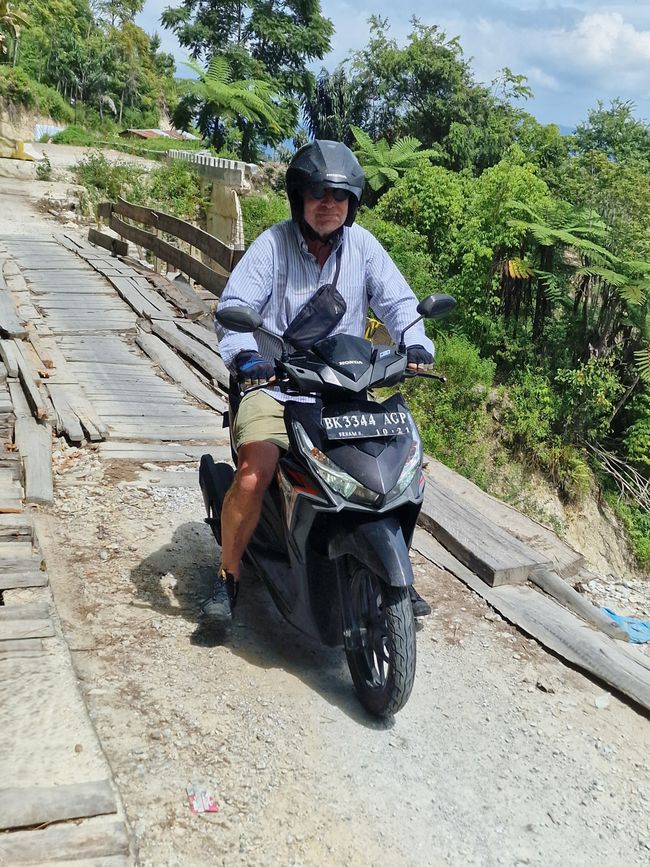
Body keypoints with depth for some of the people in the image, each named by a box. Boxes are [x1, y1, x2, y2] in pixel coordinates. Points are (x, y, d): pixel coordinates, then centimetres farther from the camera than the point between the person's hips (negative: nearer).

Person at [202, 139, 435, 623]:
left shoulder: (363, 246, 5)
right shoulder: (274, 243, -4)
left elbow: (398, 301, 2)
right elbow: (235, 304, -13)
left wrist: (415, 344, -18)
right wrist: (245, 353, -32)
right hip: (274, 384, -3)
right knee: (254, 474, -24)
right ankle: (227, 578, -1)